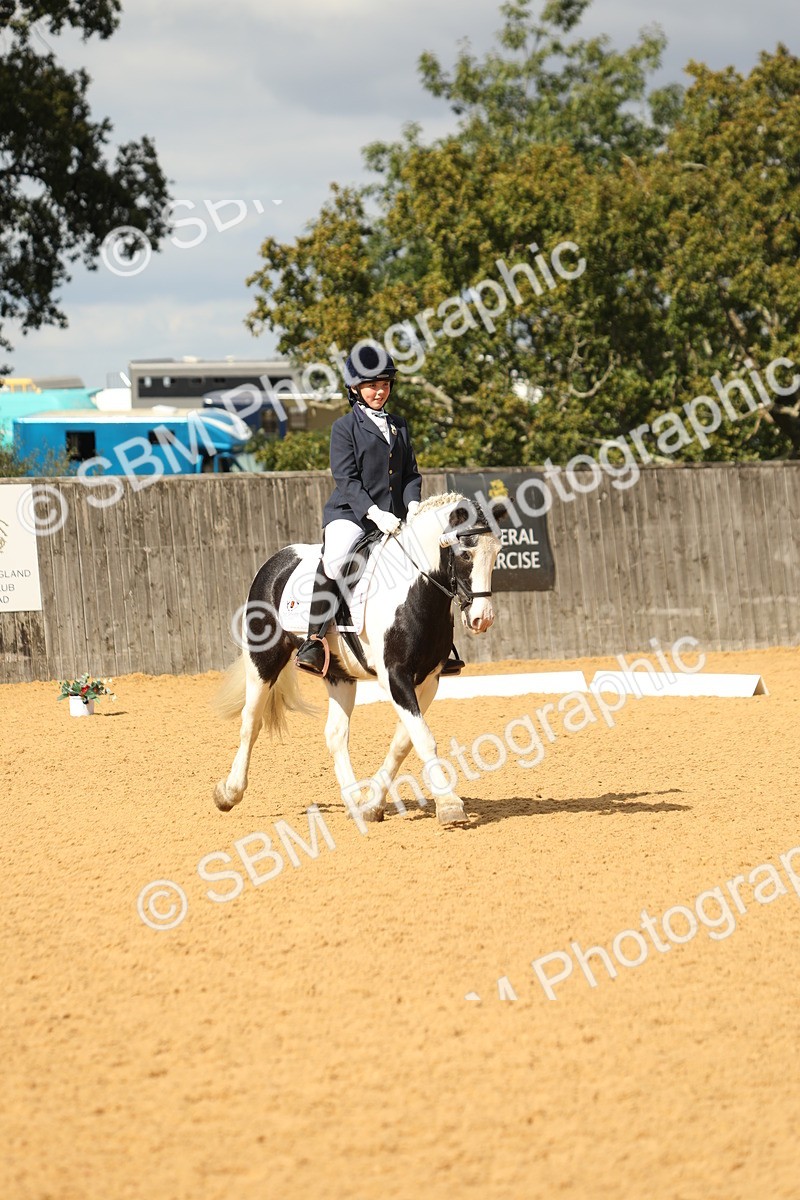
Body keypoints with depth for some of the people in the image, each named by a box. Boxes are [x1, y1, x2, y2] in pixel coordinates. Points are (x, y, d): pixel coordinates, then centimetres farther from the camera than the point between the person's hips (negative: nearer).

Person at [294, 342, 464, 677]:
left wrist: (413, 505, -7)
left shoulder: (399, 426, 17)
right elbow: (346, 479, -10)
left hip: (394, 517, 6)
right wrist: (375, 514, -22)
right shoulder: (344, 427, -1)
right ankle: (315, 640, -30)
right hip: (350, 513, -6)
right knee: (333, 561, -32)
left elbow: (411, 473, 14)